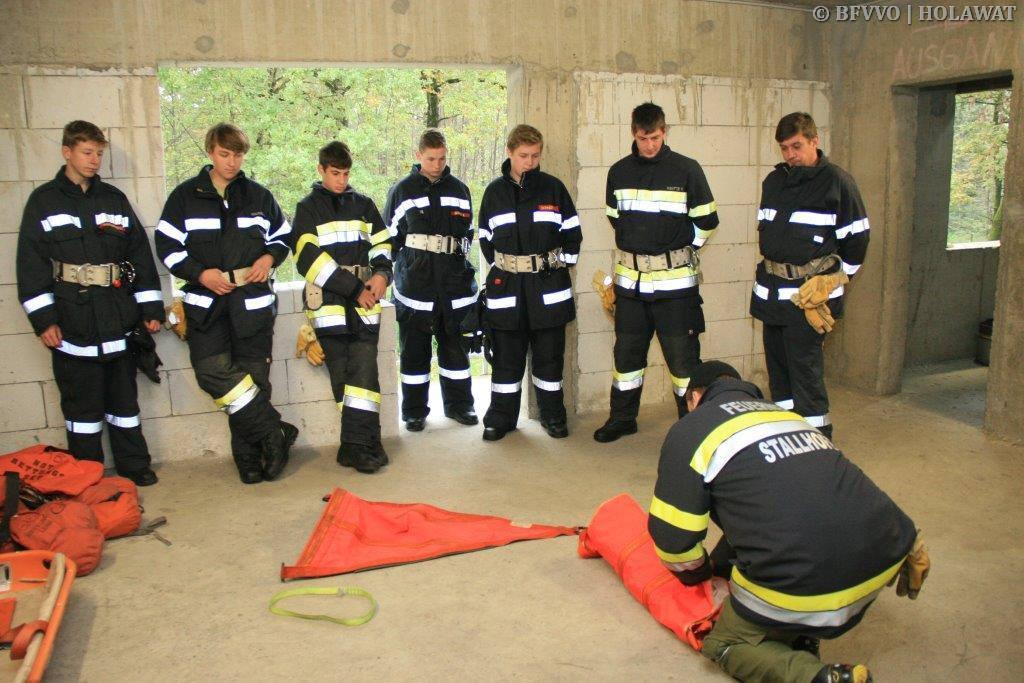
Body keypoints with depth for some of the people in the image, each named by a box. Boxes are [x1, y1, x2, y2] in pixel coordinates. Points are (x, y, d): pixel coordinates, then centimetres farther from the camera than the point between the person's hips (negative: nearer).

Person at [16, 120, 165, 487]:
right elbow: (31, 262, -1)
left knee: (124, 393, 10)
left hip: (119, 315, 3)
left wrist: (151, 307, 6)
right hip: (72, 317, -2)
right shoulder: (44, 201, 3)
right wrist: (42, 318, -8)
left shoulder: (114, 198, 12)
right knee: (82, 399, 4)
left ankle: (134, 466, 20)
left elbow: (140, 252, 11)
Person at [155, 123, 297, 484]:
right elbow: (167, 246, 4)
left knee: (252, 375, 1)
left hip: (253, 300, 1)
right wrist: (200, 273, -10)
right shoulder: (185, 196, 6)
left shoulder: (258, 195, 10)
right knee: (213, 370, -16)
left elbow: (283, 235, 20)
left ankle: (249, 454, 12)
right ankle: (273, 432, -7)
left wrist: (269, 258, -1)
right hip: (206, 300, 0)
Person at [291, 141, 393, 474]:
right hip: (330, 302, -2)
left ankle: (357, 446, -6)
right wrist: (354, 289, -11)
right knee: (342, 375, -2)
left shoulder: (363, 205, 17)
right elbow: (309, 258, -5)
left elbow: (382, 244, 19)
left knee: (363, 371, -8)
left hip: (365, 303, 2)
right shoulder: (308, 208, 6)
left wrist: (382, 274, -4)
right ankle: (364, 445, 3)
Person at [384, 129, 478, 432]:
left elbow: (468, 231, 21)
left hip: (454, 282, 2)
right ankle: (414, 411, 15)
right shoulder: (402, 190, 3)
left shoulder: (459, 189, 11)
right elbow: (389, 235, 9)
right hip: (414, 281, -2)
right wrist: (405, 264, 1)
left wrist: (460, 258, 11)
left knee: (455, 344, 8)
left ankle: (458, 404, 22)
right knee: (414, 348, 4)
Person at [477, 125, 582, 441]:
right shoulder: (494, 191, 5)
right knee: (507, 356, 6)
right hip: (506, 286, 1)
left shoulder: (553, 187, 3)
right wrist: (499, 267, 4)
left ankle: (552, 414, 20)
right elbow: (486, 239, 12)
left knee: (550, 354, 7)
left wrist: (561, 263, 2)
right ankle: (501, 416, 18)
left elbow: (572, 233, 8)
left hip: (549, 287, 0)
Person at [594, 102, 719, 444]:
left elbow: (706, 222, 2)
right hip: (630, 277, 4)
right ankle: (622, 418, 27)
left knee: (683, 354, 0)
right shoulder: (619, 172, 6)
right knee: (627, 350, 12)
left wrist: (680, 248, 6)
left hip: (675, 279, -3)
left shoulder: (687, 169, -5)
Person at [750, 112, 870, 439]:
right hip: (771, 291, 7)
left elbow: (856, 239, -4)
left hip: (810, 294, -7)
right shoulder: (773, 181, 13)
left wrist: (836, 280, 1)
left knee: (805, 369, -7)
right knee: (777, 366, 13)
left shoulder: (836, 181, -7)